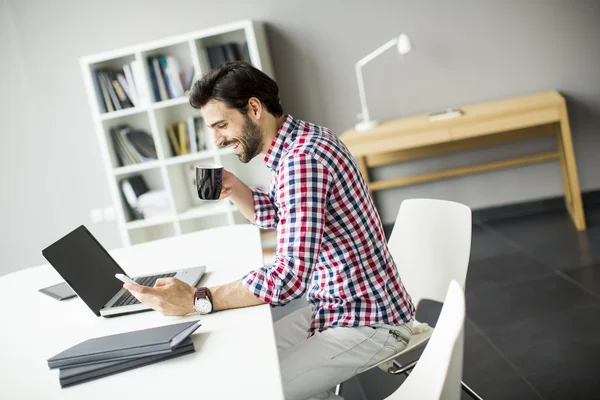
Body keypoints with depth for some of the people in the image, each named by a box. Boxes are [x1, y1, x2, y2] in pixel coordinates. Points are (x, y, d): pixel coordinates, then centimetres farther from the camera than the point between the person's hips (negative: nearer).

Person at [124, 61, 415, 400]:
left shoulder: (303, 158, -26)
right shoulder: (301, 139, 5)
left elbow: (290, 277, -32)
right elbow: (275, 216, 21)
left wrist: (196, 300, -27)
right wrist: (234, 189, 2)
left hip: (367, 321, -10)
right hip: (338, 305, 10)